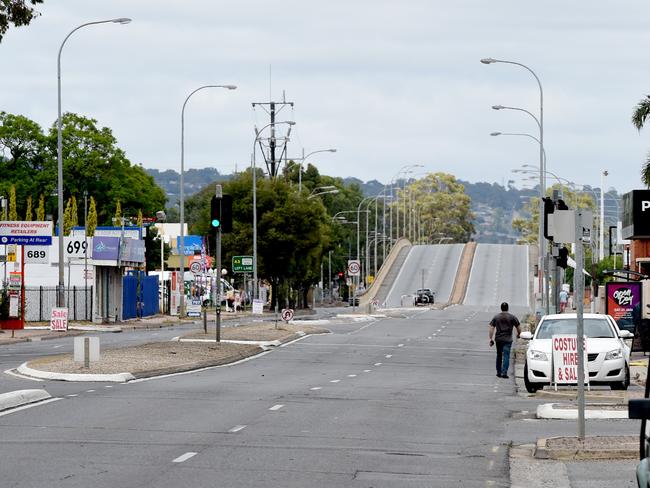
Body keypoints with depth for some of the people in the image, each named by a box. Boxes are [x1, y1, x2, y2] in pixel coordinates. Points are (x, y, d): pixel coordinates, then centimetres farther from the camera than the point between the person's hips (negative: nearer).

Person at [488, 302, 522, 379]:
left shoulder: (496, 317, 6)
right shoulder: (512, 317, -1)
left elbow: (491, 328, 1)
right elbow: (519, 328, 2)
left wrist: (491, 339, 3)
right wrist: (518, 334, 23)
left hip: (498, 339, 3)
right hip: (508, 339, -3)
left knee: (499, 355, 16)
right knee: (506, 356, -5)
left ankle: (498, 372, 20)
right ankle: (504, 372, -15)